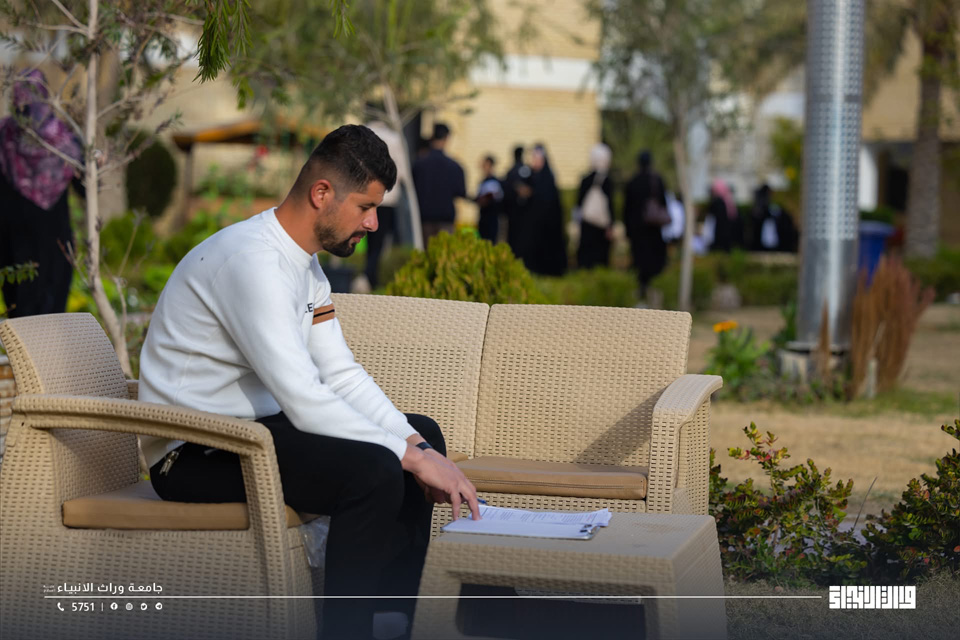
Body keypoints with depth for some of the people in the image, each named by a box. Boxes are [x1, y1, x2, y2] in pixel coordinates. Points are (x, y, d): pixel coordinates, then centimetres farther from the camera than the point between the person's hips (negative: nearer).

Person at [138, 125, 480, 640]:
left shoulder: (305, 264, 9)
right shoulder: (252, 260, -24)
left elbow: (342, 375, 8)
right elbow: (305, 401, -30)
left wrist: (418, 445, -7)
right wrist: (412, 457, -24)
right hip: (194, 456, -11)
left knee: (422, 433, 12)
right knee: (374, 469, -29)